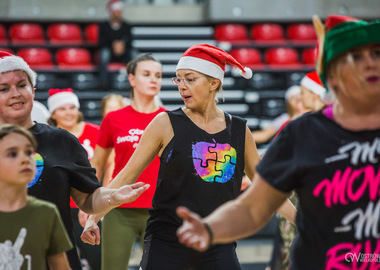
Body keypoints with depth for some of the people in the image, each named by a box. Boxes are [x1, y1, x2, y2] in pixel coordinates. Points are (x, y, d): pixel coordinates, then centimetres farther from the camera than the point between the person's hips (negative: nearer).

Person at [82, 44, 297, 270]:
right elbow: (127, 175, 0)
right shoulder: (166, 124, -1)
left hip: (219, 247, 2)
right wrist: (94, 217, -9)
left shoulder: (240, 131, 7)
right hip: (167, 242, -2)